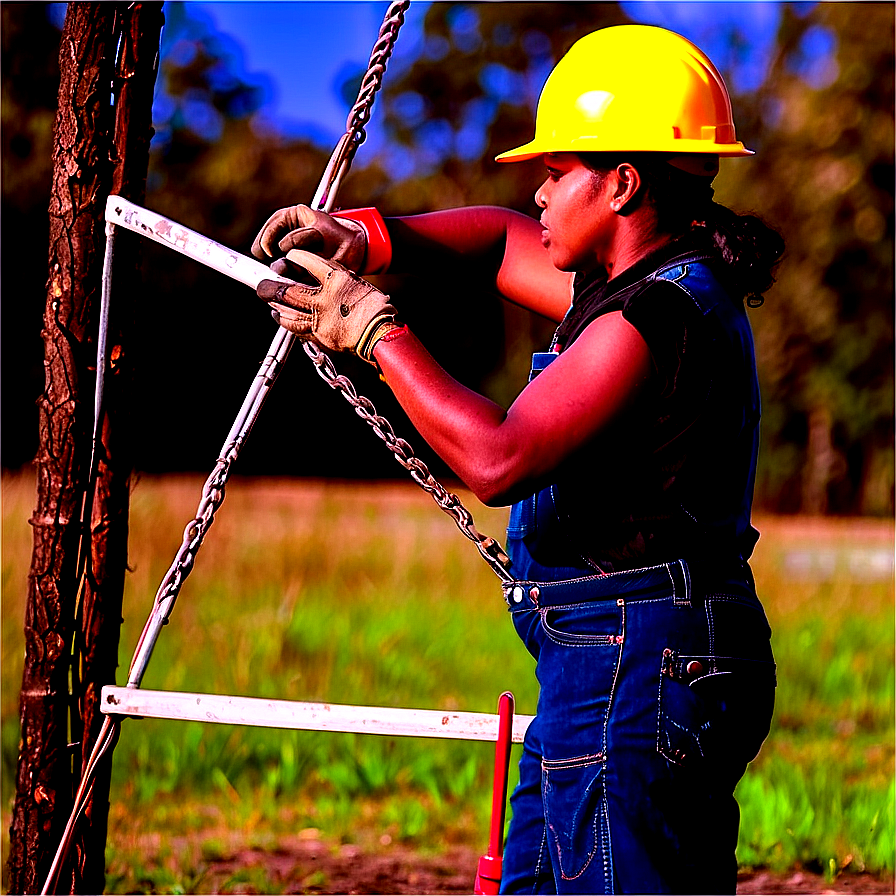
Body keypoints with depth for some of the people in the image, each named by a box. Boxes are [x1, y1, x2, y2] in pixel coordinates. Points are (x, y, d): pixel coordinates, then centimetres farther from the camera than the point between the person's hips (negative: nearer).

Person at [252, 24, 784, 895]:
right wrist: (366, 236, 13)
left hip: (632, 677, -11)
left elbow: (498, 457, -25)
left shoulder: (658, 317, -19)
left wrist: (375, 332, -14)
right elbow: (506, 242, 29)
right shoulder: (646, 282, 14)